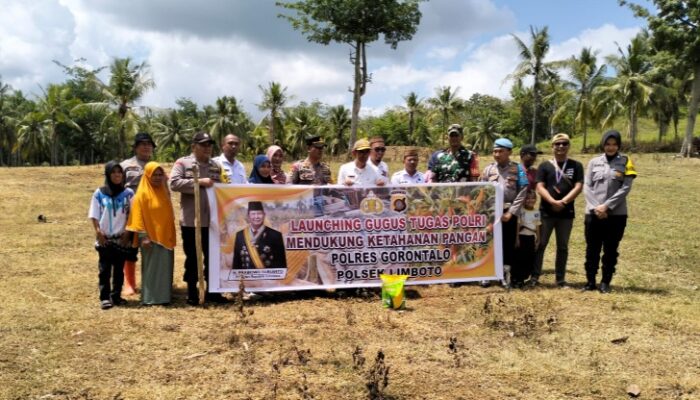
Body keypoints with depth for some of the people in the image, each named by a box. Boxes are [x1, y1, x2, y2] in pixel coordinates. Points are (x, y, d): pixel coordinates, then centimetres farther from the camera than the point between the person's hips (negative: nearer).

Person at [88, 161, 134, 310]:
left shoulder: (128, 193, 0)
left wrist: (128, 232, -4)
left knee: (119, 269, 8)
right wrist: (98, 232, -7)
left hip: (121, 238, 1)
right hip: (104, 238, -1)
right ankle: (104, 298, 4)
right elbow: (94, 215, 1)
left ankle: (116, 296, 16)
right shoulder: (99, 193, -1)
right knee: (104, 269, 1)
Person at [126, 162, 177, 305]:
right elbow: (138, 217, -11)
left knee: (165, 267, 10)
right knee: (151, 267, -3)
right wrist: (143, 236, -18)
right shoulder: (142, 194, -7)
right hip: (151, 237, -7)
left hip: (165, 236, 7)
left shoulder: (164, 192, 12)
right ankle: (150, 297, 2)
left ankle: (165, 295, 19)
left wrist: (171, 235, 16)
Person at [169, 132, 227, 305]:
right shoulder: (182, 163, -2)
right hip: (191, 220, -4)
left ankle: (212, 290, 21)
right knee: (192, 258, 6)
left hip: (212, 220, 4)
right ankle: (192, 292, 17)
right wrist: (199, 182, -18)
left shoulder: (216, 166, 13)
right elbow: (174, 183, -16)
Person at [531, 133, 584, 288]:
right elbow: (540, 187, -5)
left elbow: (578, 187, -4)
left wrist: (563, 202, -15)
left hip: (566, 213, 1)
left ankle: (561, 279, 16)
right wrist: (553, 202, -19)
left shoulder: (576, 166, 6)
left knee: (563, 247, 8)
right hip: (546, 212, -1)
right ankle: (535, 276, 7)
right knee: (540, 244, 1)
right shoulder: (544, 166, 4)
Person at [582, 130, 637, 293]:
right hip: (593, 214, 1)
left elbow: (625, 189, -5)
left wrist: (606, 206, -12)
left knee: (610, 250, 6)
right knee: (592, 249, 7)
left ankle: (606, 282, 16)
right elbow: (587, 187, 2)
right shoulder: (594, 162, 7)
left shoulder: (625, 162, 3)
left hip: (616, 214, -1)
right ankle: (590, 281, 16)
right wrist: (596, 207, -11)